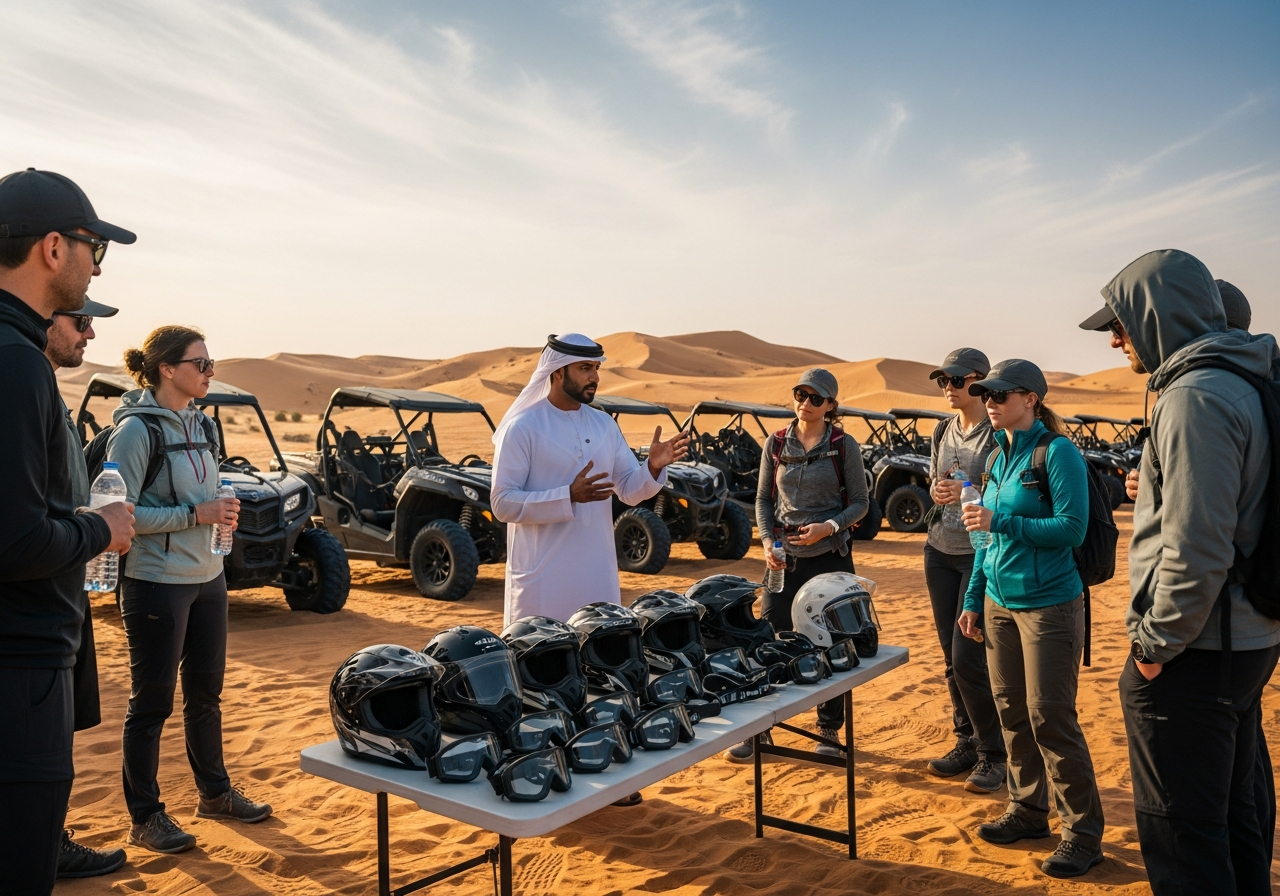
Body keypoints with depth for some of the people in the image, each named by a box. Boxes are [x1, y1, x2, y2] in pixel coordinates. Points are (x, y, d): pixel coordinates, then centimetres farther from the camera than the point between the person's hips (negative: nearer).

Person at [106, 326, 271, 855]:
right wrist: (195, 514, -22)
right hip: (157, 585, -7)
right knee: (152, 702, 4)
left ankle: (215, 794, 32)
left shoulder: (199, 424, 8)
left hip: (207, 578, 8)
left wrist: (221, 510, -2)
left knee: (206, 692, 17)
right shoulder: (137, 429, -14)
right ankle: (145, 819, 18)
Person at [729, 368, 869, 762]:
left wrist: (829, 526, -16)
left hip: (830, 556, -2)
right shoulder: (776, 445, 5)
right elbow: (763, 499, 10)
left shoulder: (844, 446, -2)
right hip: (784, 557, 2)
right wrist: (767, 541, -5)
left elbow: (860, 502, 0)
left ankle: (829, 730, 21)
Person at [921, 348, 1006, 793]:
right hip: (940, 552, 7)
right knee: (951, 657, 10)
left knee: (967, 658, -7)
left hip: (981, 554, -6)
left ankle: (993, 754, 9)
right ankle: (966, 741, 24)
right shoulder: (942, 431, 10)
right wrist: (936, 491, -3)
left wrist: (971, 492, -23)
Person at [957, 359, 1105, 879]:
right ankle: (1029, 810, 28)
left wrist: (1000, 521, -22)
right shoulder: (997, 457, 10)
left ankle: (1082, 833, 12)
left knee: (1051, 718, -2)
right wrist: (974, 600, 14)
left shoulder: (1057, 453, -12)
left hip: (1048, 605, -7)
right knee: (1012, 713, 13)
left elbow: (1072, 528, -18)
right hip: (999, 603, 7)